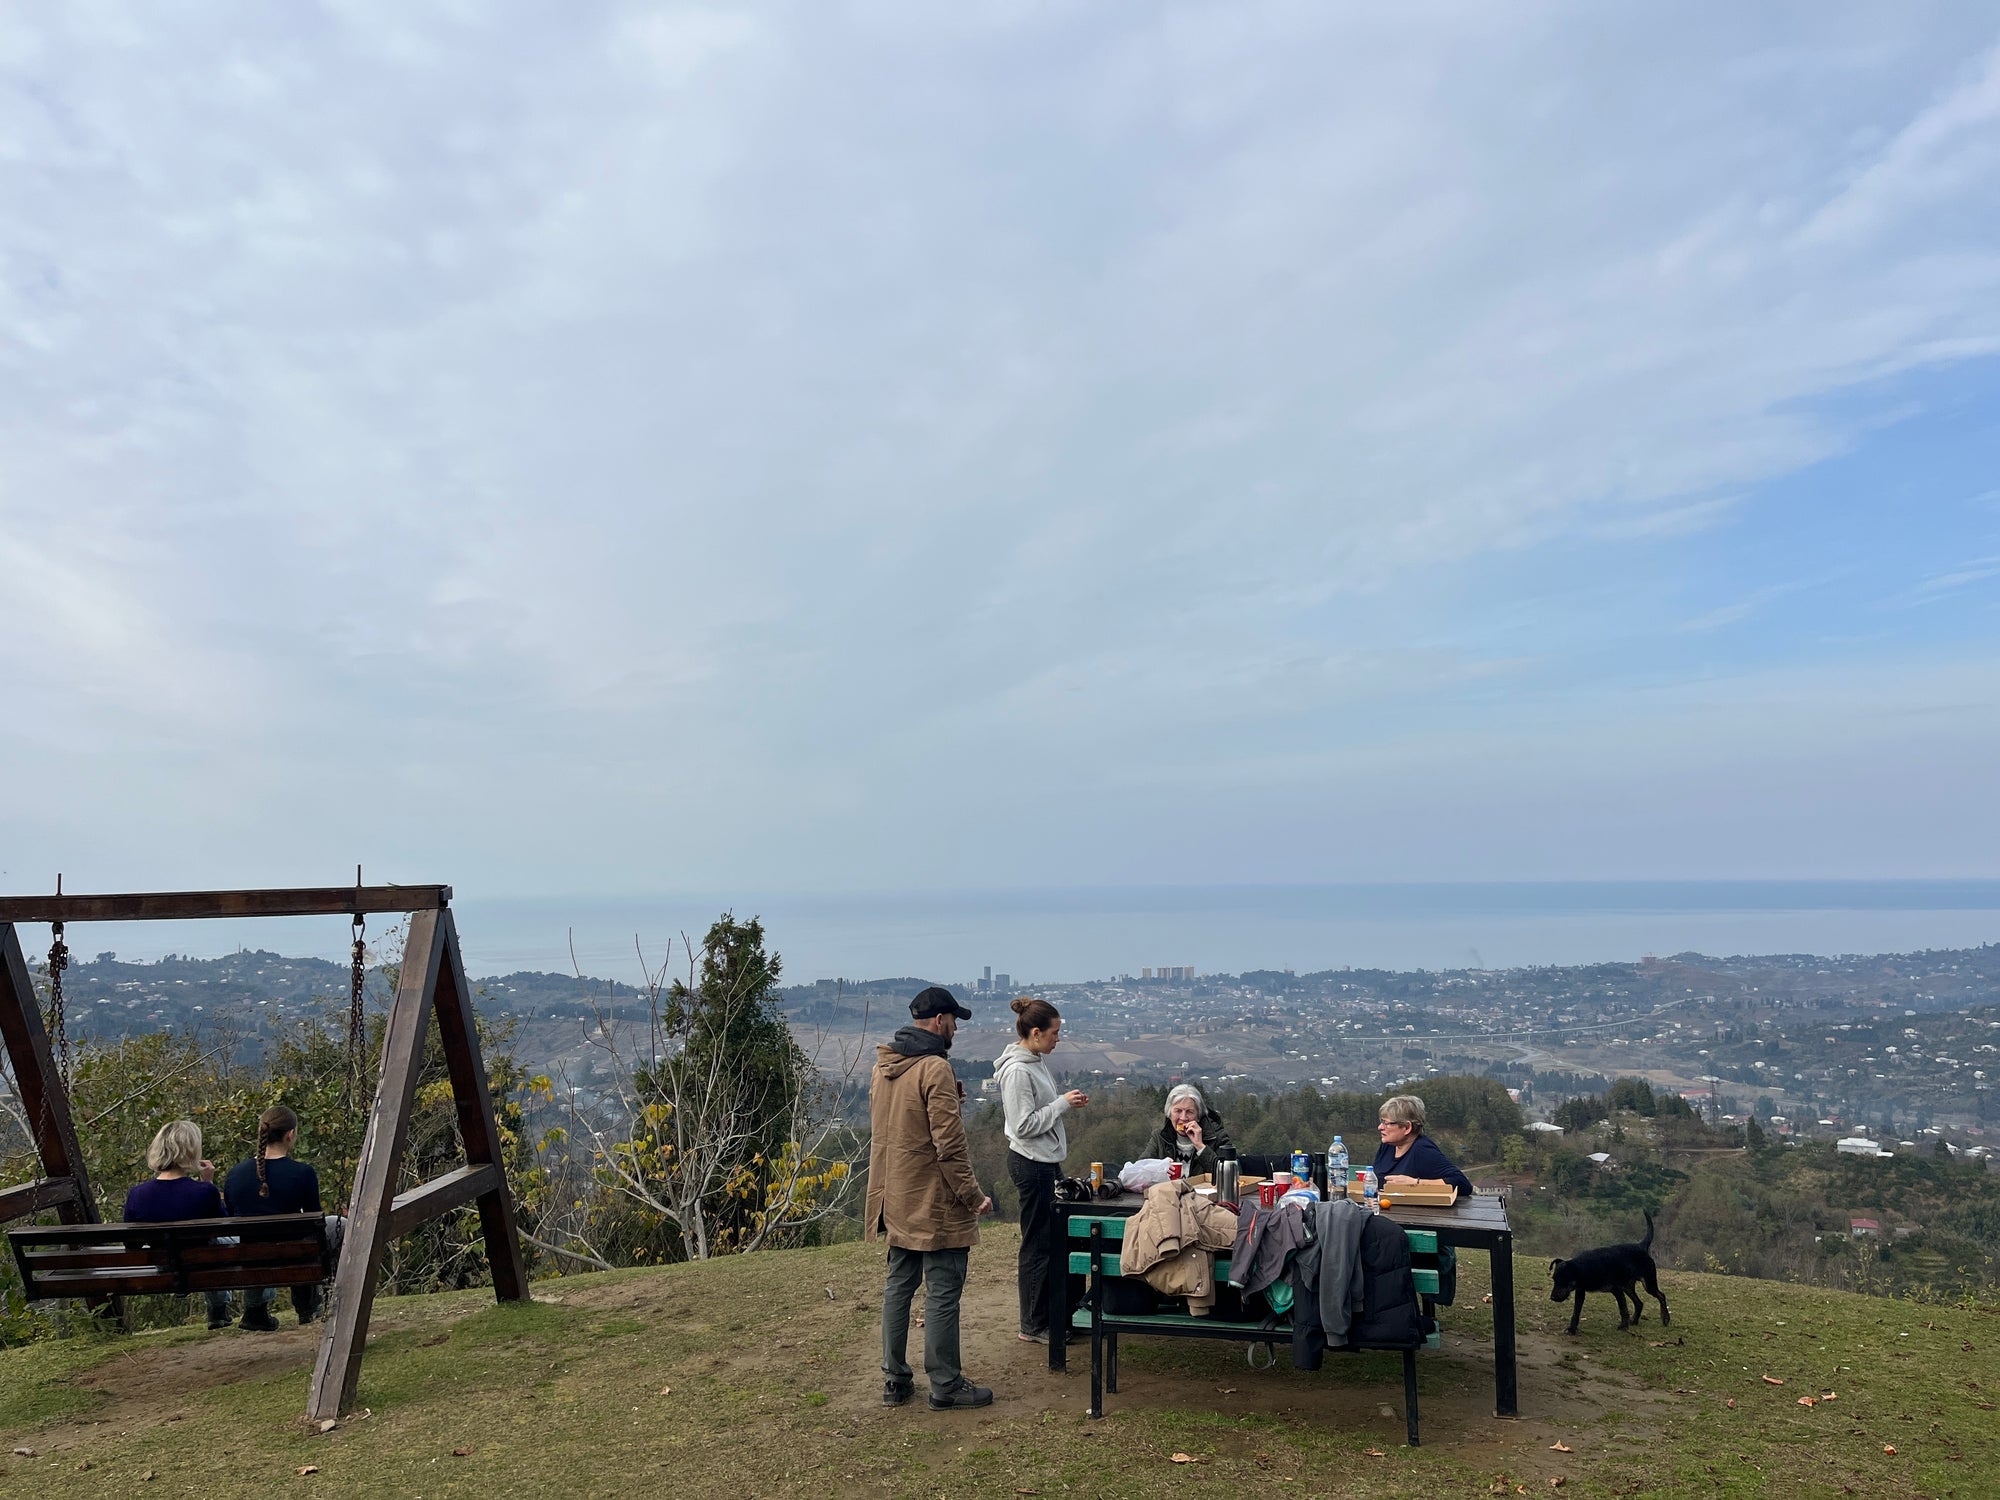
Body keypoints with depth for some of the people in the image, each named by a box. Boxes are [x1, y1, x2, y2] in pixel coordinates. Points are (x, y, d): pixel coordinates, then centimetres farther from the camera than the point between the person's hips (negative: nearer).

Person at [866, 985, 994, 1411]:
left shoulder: (882, 1067, 8)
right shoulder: (934, 1068, -19)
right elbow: (950, 1144, -21)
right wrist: (973, 1196, -12)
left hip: (894, 1201, 9)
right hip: (935, 1205, -8)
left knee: (898, 1287, 15)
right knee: (943, 1294, 2)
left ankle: (895, 1380, 22)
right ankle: (945, 1386, 10)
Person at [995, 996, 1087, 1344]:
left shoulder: (1036, 1060, 9)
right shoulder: (1017, 1070, -21)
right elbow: (1025, 1124, -23)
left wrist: (1067, 1103, 2)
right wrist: (1062, 1103, -17)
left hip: (1046, 1161, 10)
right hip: (1031, 1163, -10)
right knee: (1039, 1244, 1)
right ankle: (1034, 1326, 14)